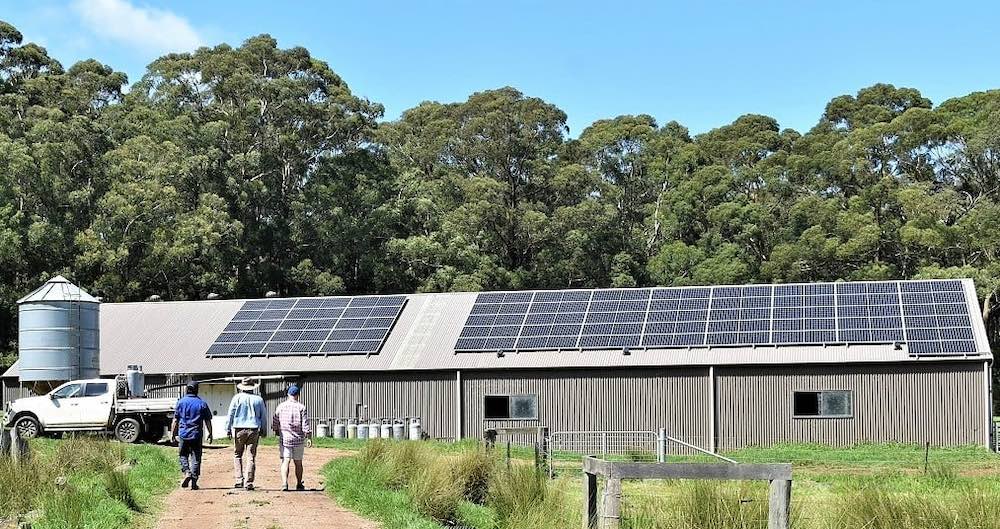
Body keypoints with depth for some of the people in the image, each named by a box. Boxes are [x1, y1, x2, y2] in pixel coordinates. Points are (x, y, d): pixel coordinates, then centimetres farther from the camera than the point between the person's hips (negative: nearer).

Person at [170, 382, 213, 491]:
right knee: (196, 458, 4)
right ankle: (194, 481, 2)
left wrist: (172, 434, 7)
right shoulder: (202, 404, 3)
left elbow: (175, 420, 2)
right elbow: (208, 421, 4)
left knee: (183, 455, 15)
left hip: (183, 434, 0)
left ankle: (187, 472, -8)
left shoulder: (181, 402, 2)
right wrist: (210, 434, 12)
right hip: (197, 435, 0)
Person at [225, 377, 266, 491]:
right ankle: (249, 482, -1)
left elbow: (231, 414, -1)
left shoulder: (237, 398, -1)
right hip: (254, 430, 1)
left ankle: (239, 480, -1)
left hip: (239, 429, -1)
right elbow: (263, 416, 10)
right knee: (251, 457, 3)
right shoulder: (258, 399, 5)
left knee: (237, 455, 11)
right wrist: (262, 430, 21)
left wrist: (228, 428, 6)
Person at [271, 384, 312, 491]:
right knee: (298, 462, 13)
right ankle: (299, 485, 23)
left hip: (284, 438, 0)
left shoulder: (280, 406, 1)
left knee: (285, 461, -3)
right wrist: (308, 438, -2)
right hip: (298, 439, 0)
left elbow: (274, 424, 6)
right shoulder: (301, 407, -4)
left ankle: (284, 483, -22)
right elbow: (305, 425, -8)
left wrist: (278, 432, 24)